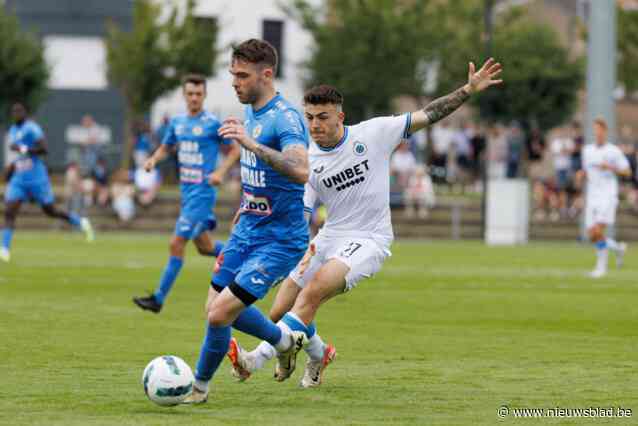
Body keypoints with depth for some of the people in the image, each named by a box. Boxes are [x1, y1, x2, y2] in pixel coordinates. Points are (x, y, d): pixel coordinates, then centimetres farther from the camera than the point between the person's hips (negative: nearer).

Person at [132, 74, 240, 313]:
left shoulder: (212, 123, -10)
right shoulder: (178, 122, 9)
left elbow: (236, 150, -3)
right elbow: (165, 148, 22)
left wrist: (221, 171, -17)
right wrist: (154, 159, 1)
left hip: (202, 192, -7)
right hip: (186, 191, 7)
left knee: (176, 244, -11)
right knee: (204, 247, 16)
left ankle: (159, 299, -6)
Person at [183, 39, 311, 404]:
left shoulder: (285, 118, -20)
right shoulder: (252, 113, 8)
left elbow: (301, 172, -39)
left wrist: (251, 143, -44)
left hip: (279, 241, -9)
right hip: (247, 231, 9)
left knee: (220, 314, -13)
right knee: (216, 307, 14)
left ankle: (199, 387, 9)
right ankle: (286, 342, 37)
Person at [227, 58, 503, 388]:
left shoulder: (373, 133, -5)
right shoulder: (307, 162, 2)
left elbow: (426, 116, -2)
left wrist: (470, 89, -9)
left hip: (369, 240, -5)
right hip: (329, 237, 5)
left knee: (313, 290, -29)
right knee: (279, 312, 0)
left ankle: (257, 359, -32)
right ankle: (317, 353, 33)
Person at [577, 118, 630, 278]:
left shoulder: (614, 151, -4)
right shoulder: (587, 150, 11)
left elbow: (627, 172, -1)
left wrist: (610, 167, -16)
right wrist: (581, 175, 1)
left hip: (608, 197, -6)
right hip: (592, 197, 6)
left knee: (598, 231, -19)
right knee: (593, 236, 1)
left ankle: (601, 267, -6)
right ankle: (618, 248, 29)